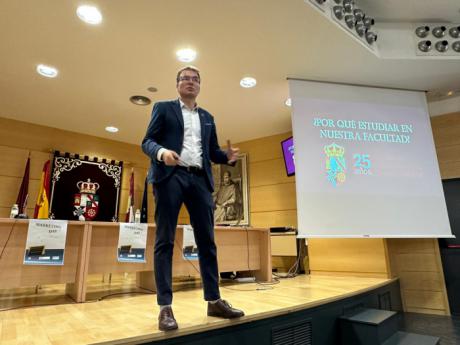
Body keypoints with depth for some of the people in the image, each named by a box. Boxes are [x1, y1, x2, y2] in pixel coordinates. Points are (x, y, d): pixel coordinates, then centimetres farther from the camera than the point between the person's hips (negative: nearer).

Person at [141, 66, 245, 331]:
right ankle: (165, 307, 4)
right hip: (170, 176, -3)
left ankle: (214, 301, 13)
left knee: (207, 241, 3)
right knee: (165, 241, -3)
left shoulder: (207, 117, 23)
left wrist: (227, 156, -3)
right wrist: (161, 151, -19)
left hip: (200, 179, 4)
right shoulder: (163, 108, 12)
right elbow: (147, 141, 3)